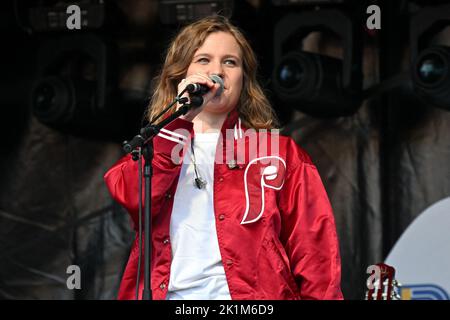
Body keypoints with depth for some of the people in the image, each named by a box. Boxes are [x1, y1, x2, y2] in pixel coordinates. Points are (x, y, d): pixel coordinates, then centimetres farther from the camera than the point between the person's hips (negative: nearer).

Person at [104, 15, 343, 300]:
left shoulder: (279, 153, 14)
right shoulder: (158, 144, 20)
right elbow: (134, 199, -2)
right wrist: (181, 119, -5)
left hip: (252, 293, -1)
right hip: (171, 293, 1)